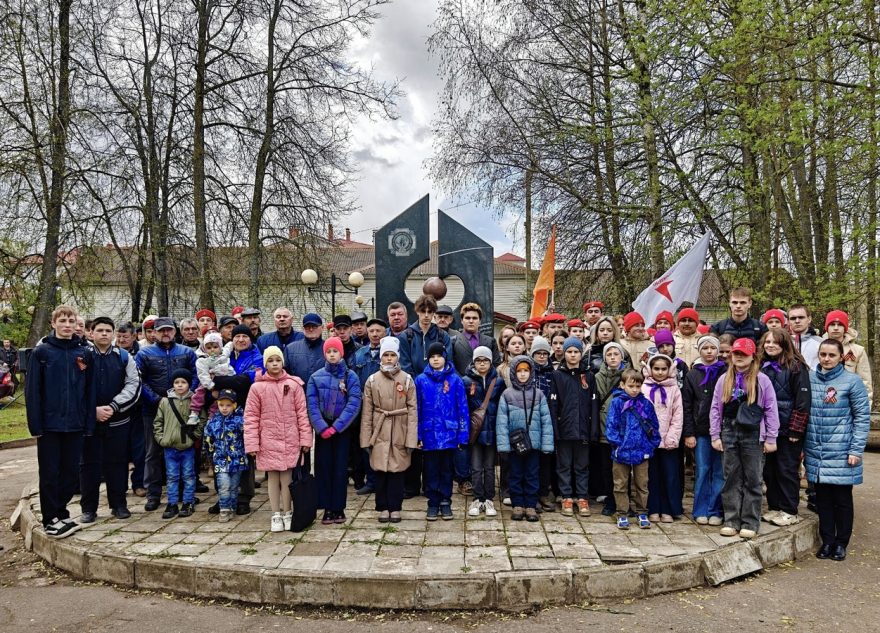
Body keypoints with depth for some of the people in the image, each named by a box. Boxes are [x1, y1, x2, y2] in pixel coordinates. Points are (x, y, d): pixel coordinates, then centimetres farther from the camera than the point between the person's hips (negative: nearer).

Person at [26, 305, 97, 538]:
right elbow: (32, 391, -5)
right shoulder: (41, 352, -3)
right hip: (50, 424, -3)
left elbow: (91, 392, 6)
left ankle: (61, 512, 25)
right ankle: (51, 519, 16)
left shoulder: (85, 354, 5)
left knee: (71, 473, 10)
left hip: (75, 425, 3)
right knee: (50, 473, 5)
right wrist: (35, 425, -10)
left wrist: (89, 423, 1)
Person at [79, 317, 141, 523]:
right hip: (89, 420, -1)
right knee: (89, 463, 5)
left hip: (118, 421, 1)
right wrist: (93, 410, -13)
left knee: (117, 463, 7)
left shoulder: (124, 357, 5)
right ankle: (88, 508, 16)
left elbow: (133, 385, -2)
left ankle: (119, 504, 18)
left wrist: (113, 407, -13)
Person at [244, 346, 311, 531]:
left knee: (287, 477, 3)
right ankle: (276, 515, 20)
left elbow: (302, 413, 1)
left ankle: (287, 514, 19)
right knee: (273, 477, 8)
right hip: (268, 441, 0)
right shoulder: (257, 387, -2)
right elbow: (251, 417, -1)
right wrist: (252, 444, -4)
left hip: (290, 440, 0)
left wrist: (305, 438, -2)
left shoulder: (293, 385, -1)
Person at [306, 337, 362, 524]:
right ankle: (327, 508, 12)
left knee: (340, 468, 3)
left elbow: (354, 404, -10)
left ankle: (339, 508, 12)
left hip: (342, 429, -1)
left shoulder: (350, 376, -3)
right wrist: (322, 427, -15)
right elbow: (312, 405, -4)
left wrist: (335, 427, -16)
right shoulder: (316, 377, 2)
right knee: (323, 467, 3)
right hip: (322, 428, 1)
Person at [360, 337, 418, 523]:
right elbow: (367, 411, 1)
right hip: (379, 432, 1)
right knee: (379, 469, 5)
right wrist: (366, 438, -2)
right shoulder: (372, 380, 1)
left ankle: (395, 507, 19)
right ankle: (383, 507, 20)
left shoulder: (407, 379, -1)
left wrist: (411, 439, -7)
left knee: (397, 469, 6)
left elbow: (413, 410, -3)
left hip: (400, 432, -1)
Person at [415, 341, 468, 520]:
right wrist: (417, 435, -3)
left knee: (446, 469, 12)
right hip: (429, 434, 0)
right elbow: (416, 409, 1)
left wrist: (462, 435, -4)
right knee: (431, 470, 10)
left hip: (449, 434, 0)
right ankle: (433, 503, 23)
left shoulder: (455, 380, -2)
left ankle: (445, 502, 24)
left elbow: (462, 409, -1)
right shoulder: (421, 380, 0)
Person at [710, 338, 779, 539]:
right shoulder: (724, 380, 8)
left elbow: (771, 410, -1)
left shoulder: (762, 380, -1)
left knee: (752, 480, 5)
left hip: (753, 435, -3)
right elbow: (715, 408, 8)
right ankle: (731, 520, 14)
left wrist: (771, 439, -3)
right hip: (729, 433, 3)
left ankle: (750, 523, 12)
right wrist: (715, 436, 3)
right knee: (731, 478, 7)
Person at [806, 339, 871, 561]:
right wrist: (801, 446, 9)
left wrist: (856, 450, -9)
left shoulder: (851, 381, -5)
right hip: (815, 452, 3)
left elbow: (862, 417, -4)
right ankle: (827, 540, 23)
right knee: (822, 498, 10)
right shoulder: (810, 379, 4)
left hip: (841, 453, -3)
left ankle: (841, 543, 22)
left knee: (842, 499, 8)